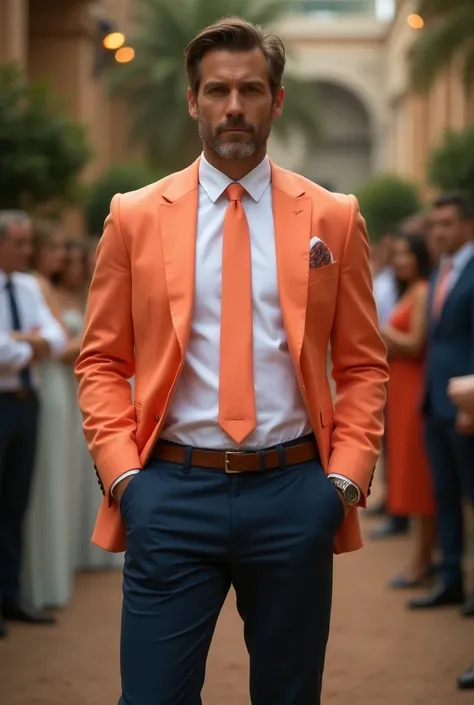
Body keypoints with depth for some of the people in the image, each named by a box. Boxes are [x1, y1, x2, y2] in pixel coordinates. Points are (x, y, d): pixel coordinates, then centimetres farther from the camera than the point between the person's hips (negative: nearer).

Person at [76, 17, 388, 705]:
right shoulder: (135, 216, 4)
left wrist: (347, 475, -4)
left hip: (293, 492, 1)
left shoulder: (333, 217, 5)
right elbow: (102, 361, 6)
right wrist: (121, 471, -6)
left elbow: (363, 365, 7)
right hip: (172, 490, -1)